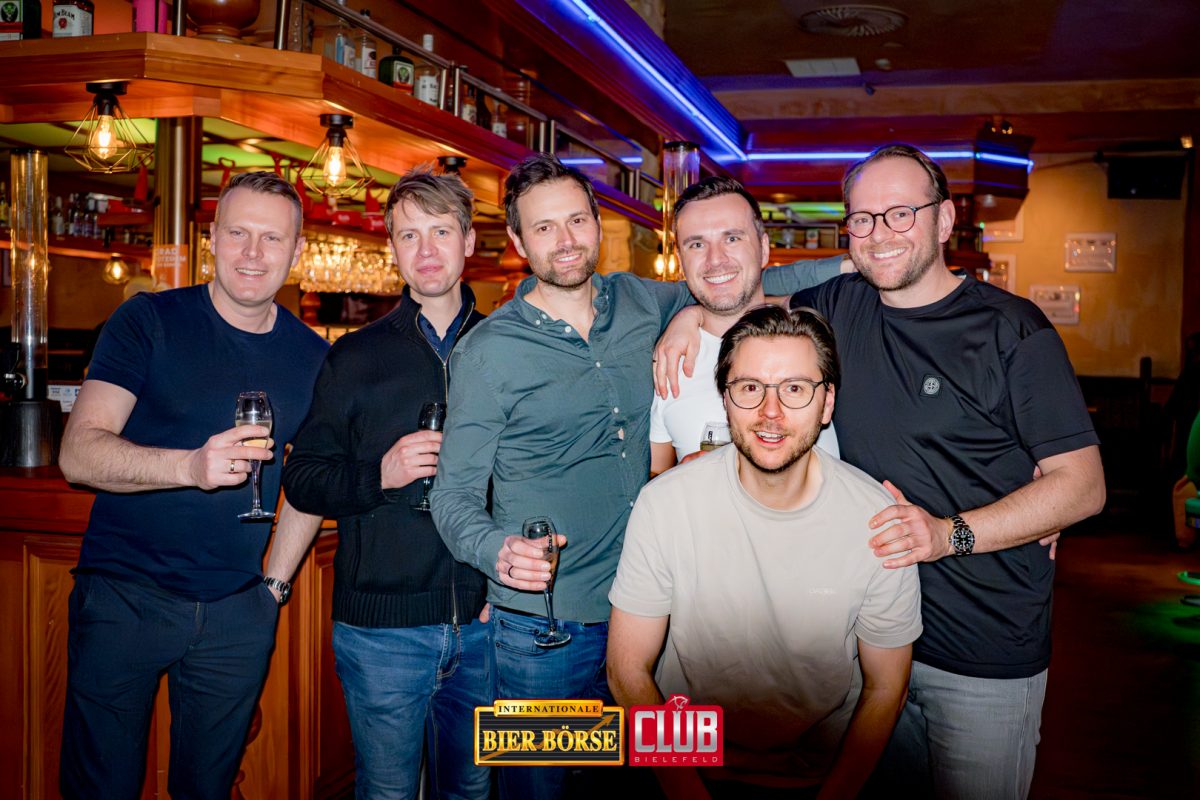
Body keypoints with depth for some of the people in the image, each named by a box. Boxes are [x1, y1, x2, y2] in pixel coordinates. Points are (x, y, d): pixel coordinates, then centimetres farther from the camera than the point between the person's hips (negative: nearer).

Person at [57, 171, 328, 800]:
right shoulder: (148, 322, -6)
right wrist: (191, 465, -31)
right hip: (124, 598, -3)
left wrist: (277, 577, 10)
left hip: (239, 612, 3)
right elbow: (78, 453, -15)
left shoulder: (312, 357, 5)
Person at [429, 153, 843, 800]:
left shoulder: (640, 304, 4)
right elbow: (455, 493, -7)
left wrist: (849, 265, 14)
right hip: (542, 628, -4)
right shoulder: (487, 351, -8)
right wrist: (497, 549, -27)